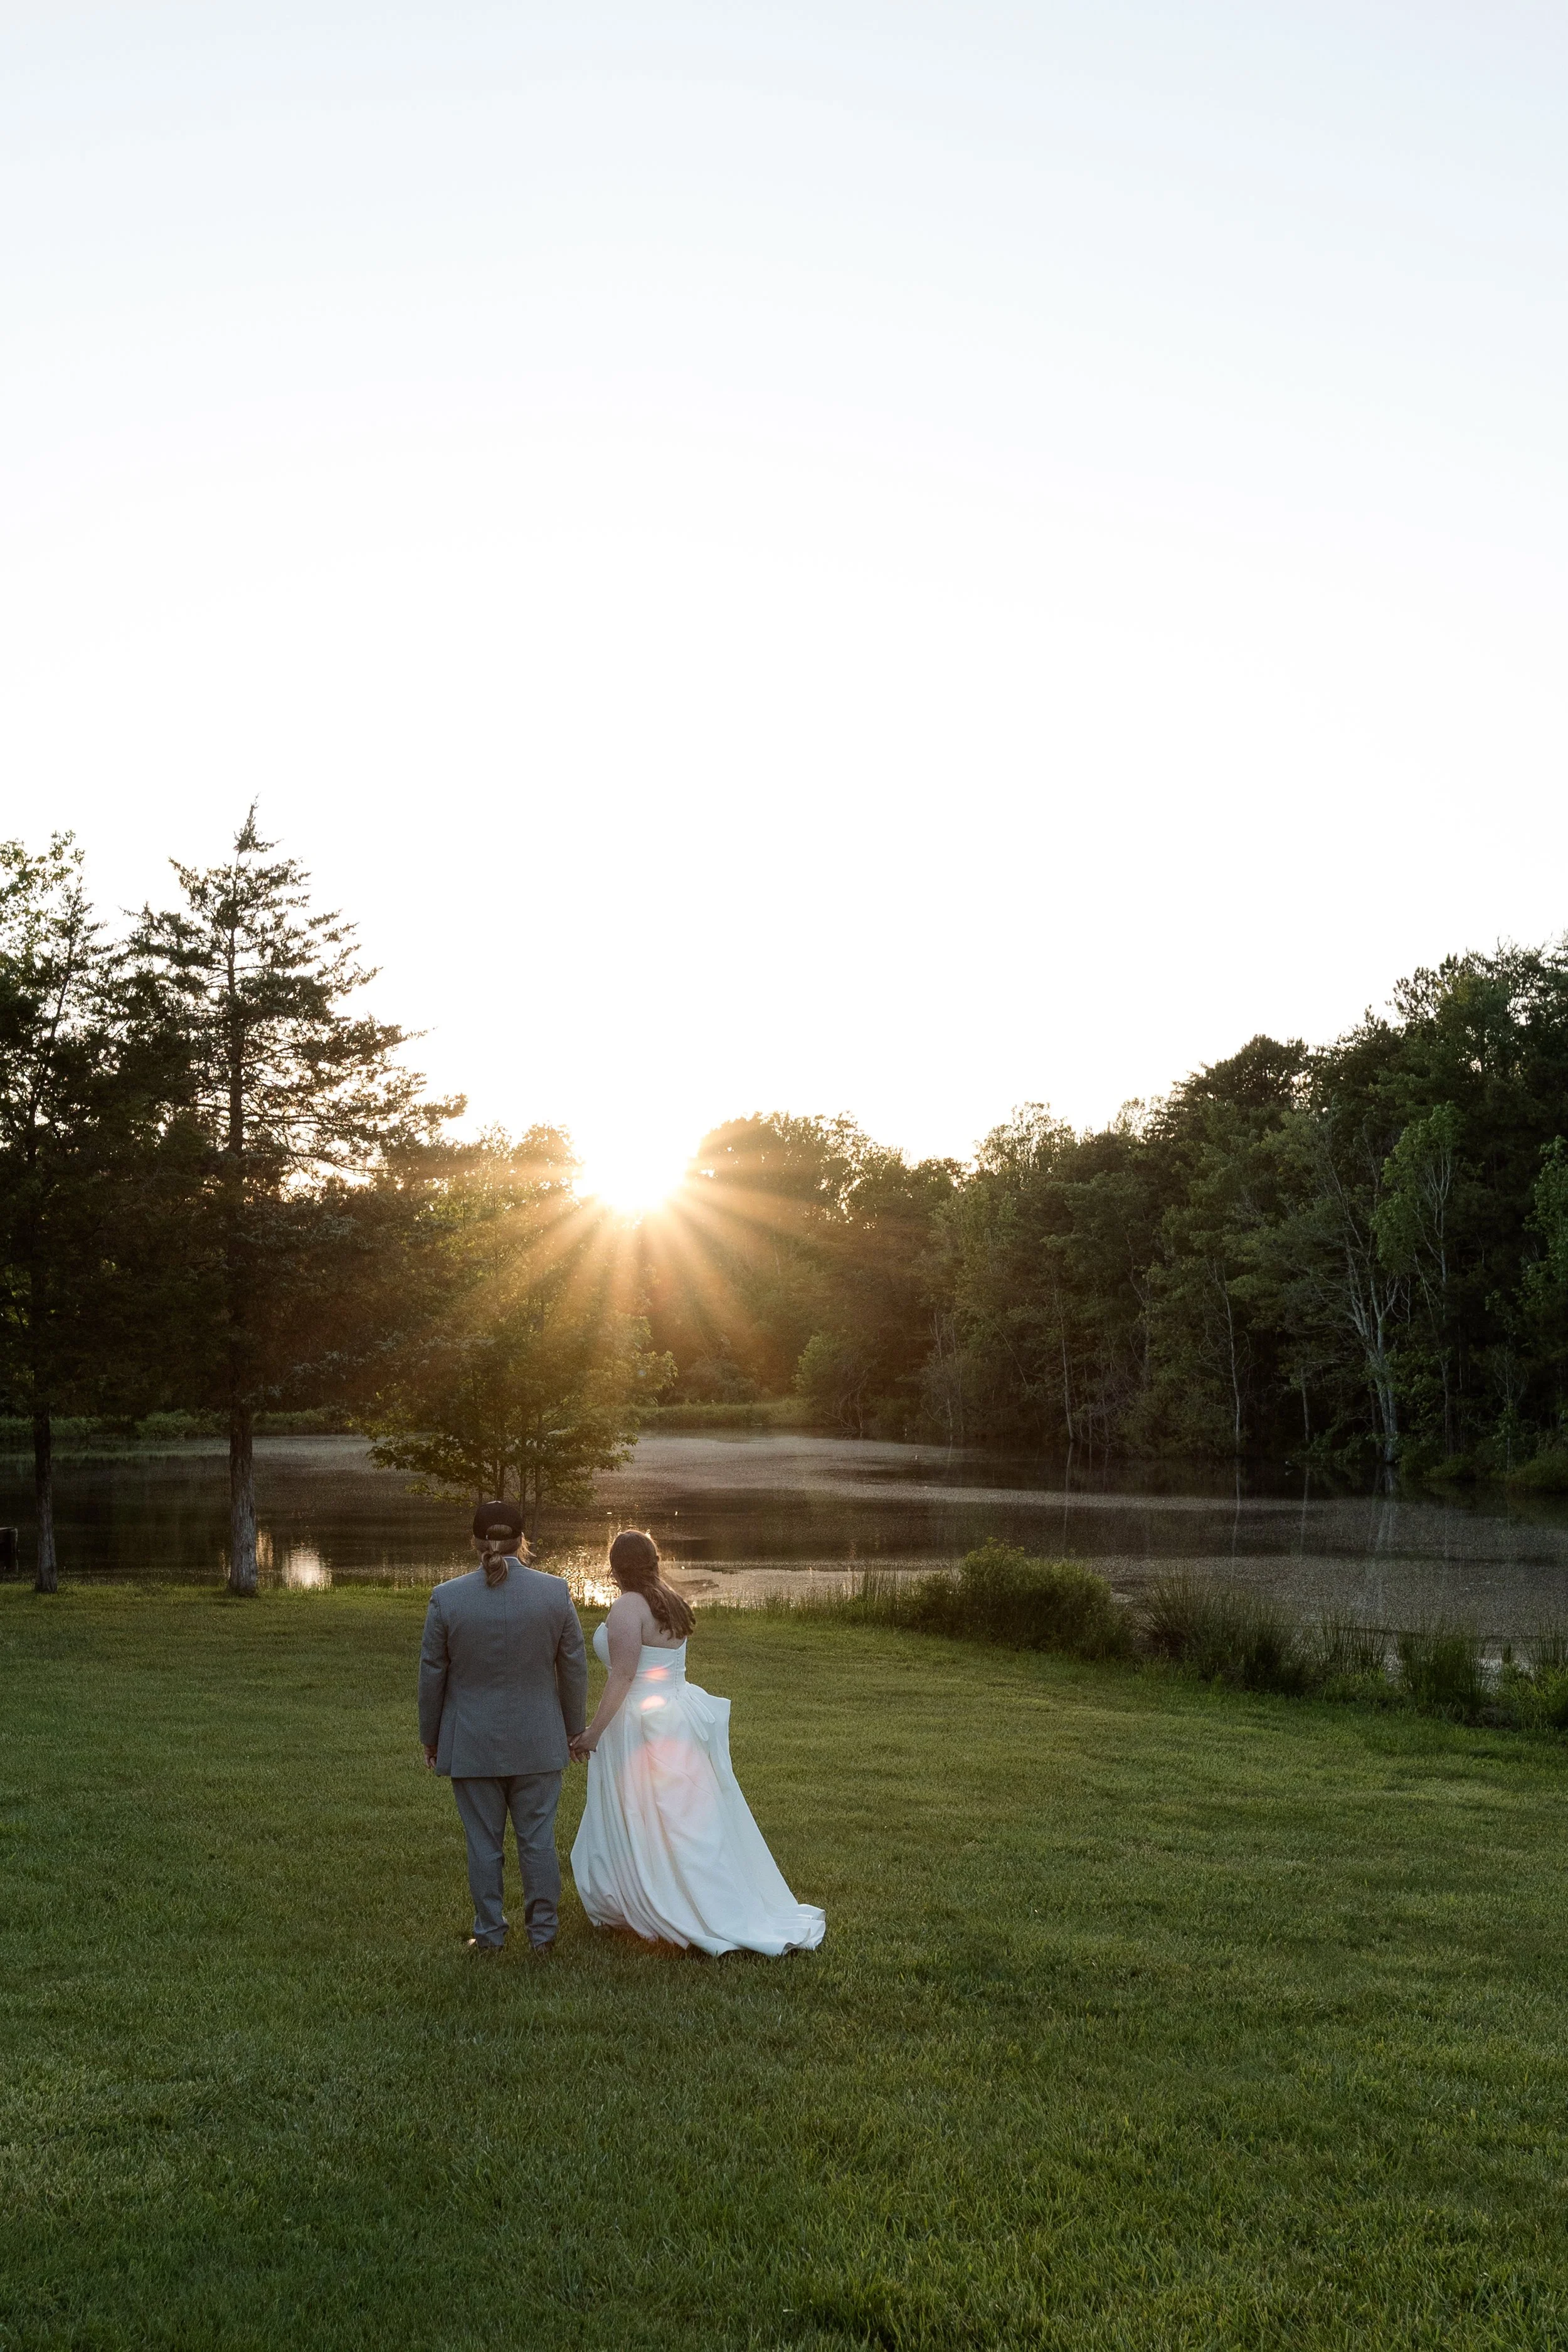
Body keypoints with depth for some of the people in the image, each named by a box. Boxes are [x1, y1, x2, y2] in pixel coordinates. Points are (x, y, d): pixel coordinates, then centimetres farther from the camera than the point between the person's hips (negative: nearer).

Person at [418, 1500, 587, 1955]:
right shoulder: (555, 1593, -6)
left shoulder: (446, 1598, -9)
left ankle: (489, 1934, 17)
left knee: (483, 1843, 9)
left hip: (472, 1746, -1)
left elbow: (432, 1675, -2)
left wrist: (430, 1737, 10)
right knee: (538, 1839, 10)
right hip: (538, 1743, 1)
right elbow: (574, 1669, 0)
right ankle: (544, 1932, 16)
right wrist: (571, 1730, 13)